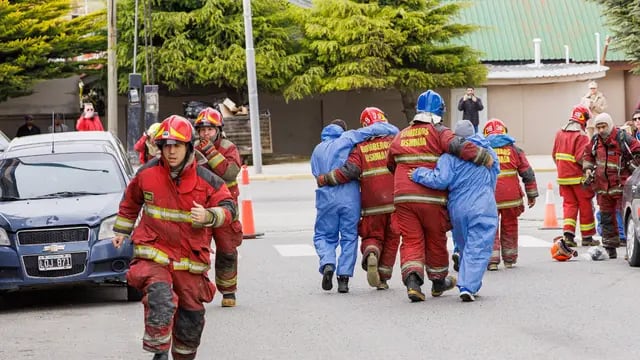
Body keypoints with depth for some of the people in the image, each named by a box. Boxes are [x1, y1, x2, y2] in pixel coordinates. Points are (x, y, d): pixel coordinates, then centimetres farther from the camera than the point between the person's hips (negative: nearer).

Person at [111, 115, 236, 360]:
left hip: (190, 259, 2)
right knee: (160, 298, -28)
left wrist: (208, 216, -22)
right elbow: (130, 202, 17)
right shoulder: (147, 173, -2)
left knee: (191, 313, 12)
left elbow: (229, 207, -2)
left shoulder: (205, 180, -5)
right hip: (153, 254, -2)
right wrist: (121, 231, 24)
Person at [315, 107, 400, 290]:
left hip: (372, 205, -1)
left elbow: (349, 171, -14)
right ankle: (383, 278, 14)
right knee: (391, 240, 14)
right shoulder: (393, 141, 2)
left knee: (372, 237, 12)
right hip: (393, 201, 1)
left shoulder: (360, 148, -2)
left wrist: (324, 179, -6)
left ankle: (371, 254, -21)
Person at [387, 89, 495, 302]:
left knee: (411, 241, 3)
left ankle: (412, 280, -19)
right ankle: (438, 282, 29)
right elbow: (458, 147, -21)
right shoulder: (439, 132, -3)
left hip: (403, 197, 3)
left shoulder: (401, 136, 14)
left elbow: (390, 165, 24)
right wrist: (485, 157, -15)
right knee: (435, 240, 14)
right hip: (431, 198, -3)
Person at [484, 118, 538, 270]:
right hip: (511, 195, 1)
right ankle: (509, 260, 23)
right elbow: (527, 173, 7)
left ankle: (492, 260, -5)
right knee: (510, 227, 15)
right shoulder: (513, 149, 7)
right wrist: (532, 194, 14)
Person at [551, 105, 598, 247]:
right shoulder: (581, 136, -16)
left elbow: (554, 155, 13)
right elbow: (581, 158, -22)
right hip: (578, 177, -6)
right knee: (585, 206, 6)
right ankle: (587, 238, 12)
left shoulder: (560, 133, 7)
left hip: (563, 176, 6)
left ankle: (568, 234, -7)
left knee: (569, 204, 10)